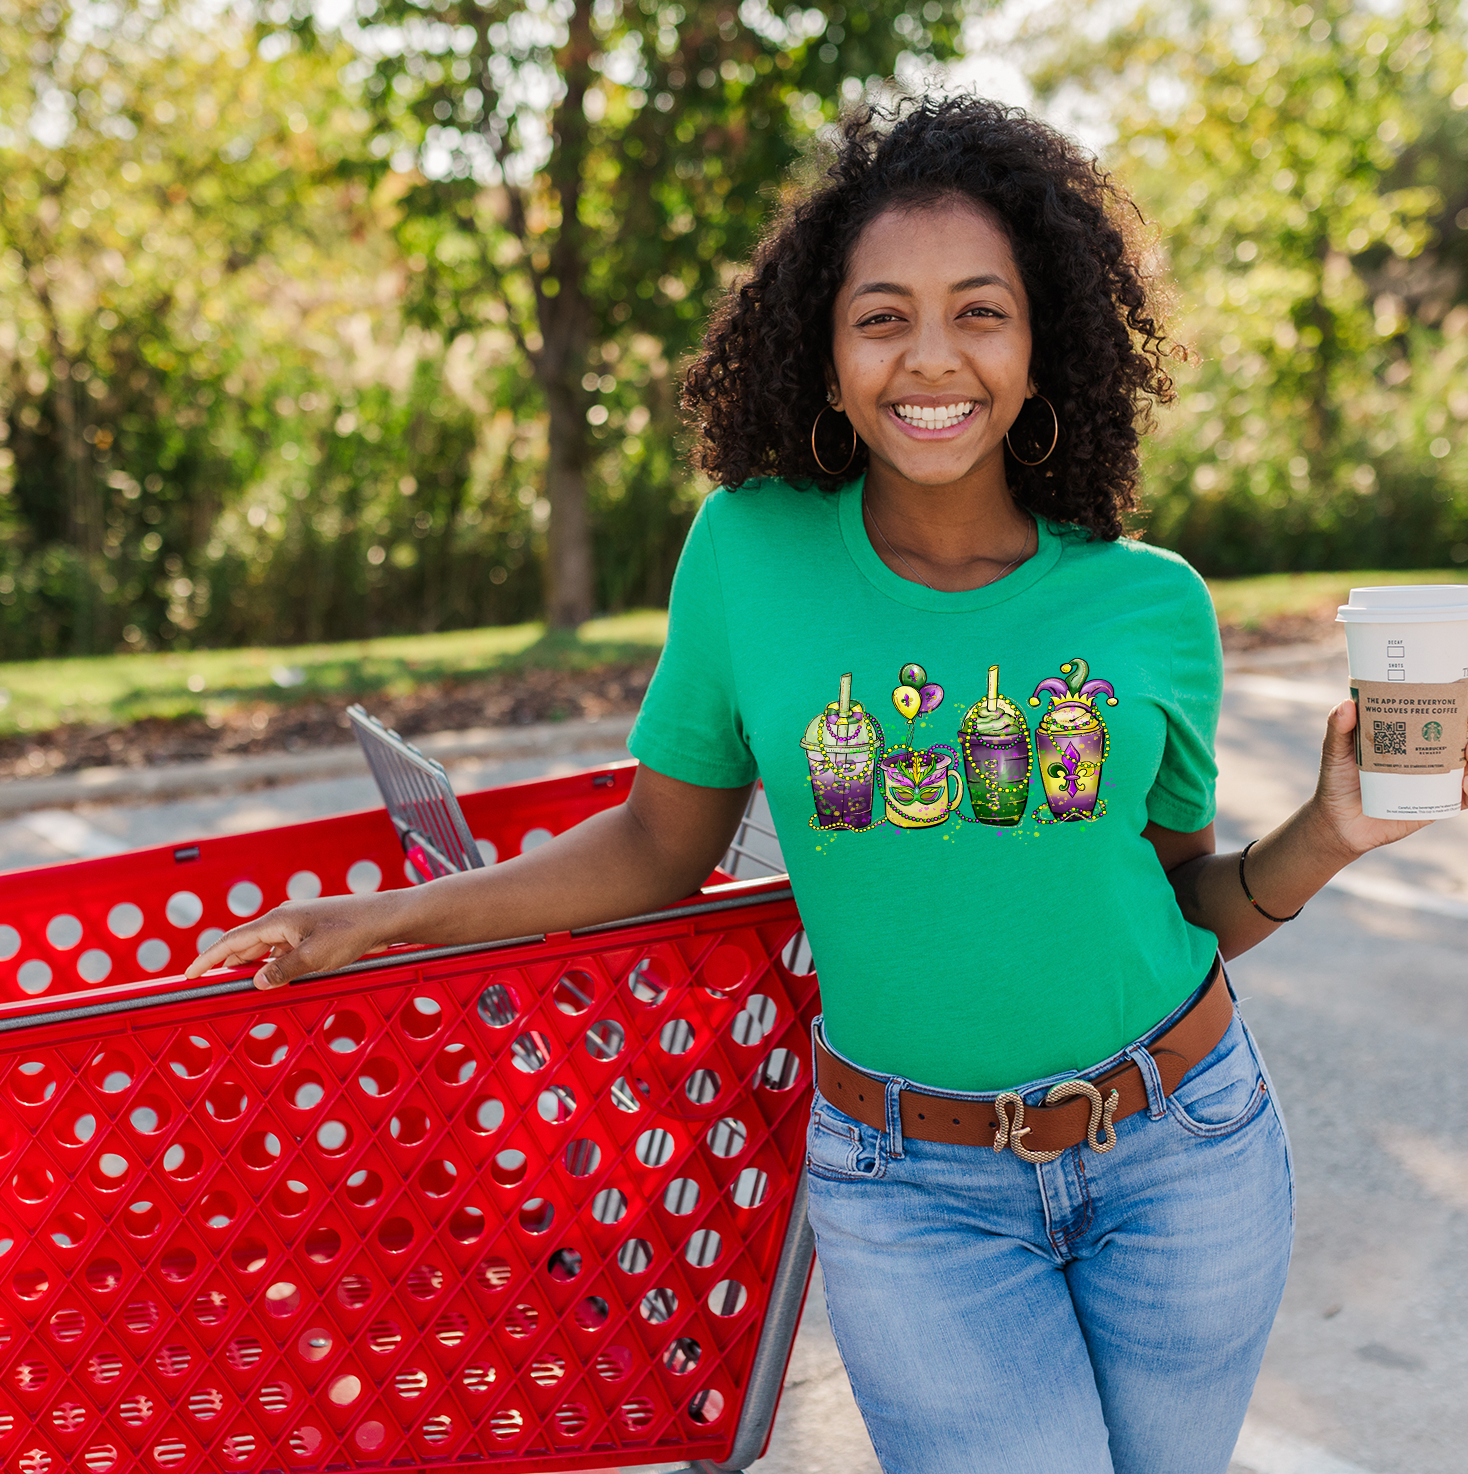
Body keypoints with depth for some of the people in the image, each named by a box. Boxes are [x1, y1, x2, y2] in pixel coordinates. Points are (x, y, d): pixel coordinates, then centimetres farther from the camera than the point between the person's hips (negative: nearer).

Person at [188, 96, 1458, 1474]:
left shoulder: (1152, 605, -6)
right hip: (916, 1189, -1)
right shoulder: (749, 551, -9)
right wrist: (388, 920, -2)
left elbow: (1193, 902, 5)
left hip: (1180, 1147, 2)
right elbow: (661, 842, 1)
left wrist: (1325, 839, -13)